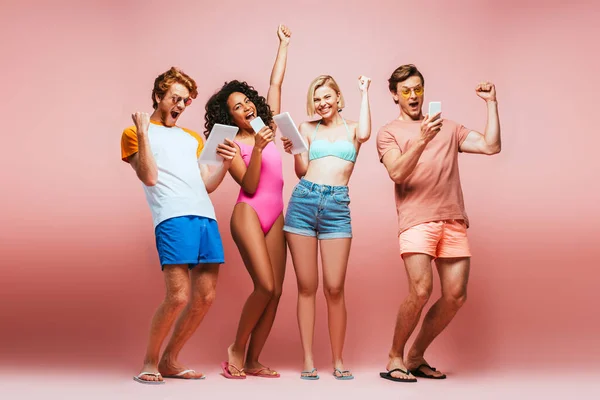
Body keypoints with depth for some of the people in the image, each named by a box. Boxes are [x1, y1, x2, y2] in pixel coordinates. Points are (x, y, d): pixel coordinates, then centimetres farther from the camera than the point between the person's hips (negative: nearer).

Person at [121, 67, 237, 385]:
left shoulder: (193, 138, 28)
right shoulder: (135, 134, 12)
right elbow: (149, 177, -2)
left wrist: (226, 163, 5)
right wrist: (143, 133, -5)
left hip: (206, 218, 6)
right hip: (173, 218, -6)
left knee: (204, 298, 2)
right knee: (178, 296, -15)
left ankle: (169, 361, 18)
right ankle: (150, 362, 6)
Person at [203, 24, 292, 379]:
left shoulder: (268, 129, 13)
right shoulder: (233, 144, 1)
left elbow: (276, 85, 17)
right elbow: (249, 186, -10)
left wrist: (284, 43, 22)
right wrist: (258, 149, -21)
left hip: (275, 218, 6)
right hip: (249, 214, -5)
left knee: (275, 291, -2)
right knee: (265, 286, -17)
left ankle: (253, 361, 5)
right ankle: (237, 349, 2)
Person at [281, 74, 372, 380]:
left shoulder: (351, 128, 13)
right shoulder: (307, 129, 15)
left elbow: (364, 135, -11)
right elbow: (302, 171, 10)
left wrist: (365, 93, -2)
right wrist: (294, 151, -8)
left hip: (337, 208, -1)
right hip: (304, 201, 2)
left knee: (335, 288, -5)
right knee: (306, 286, 2)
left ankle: (338, 360, 7)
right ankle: (308, 359, 7)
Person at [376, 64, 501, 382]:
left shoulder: (448, 128, 20)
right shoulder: (388, 133, 9)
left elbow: (490, 146, 11)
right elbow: (396, 173, -8)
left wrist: (491, 103, 9)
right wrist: (422, 141, -22)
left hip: (453, 221, 4)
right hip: (417, 220, -4)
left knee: (455, 295, -1)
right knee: (421, 290, -19)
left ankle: (416, 357, 16)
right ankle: (394, 358, 0)